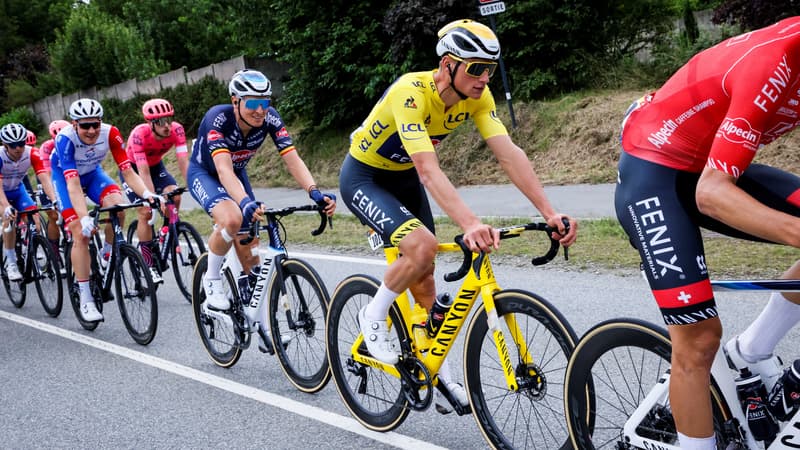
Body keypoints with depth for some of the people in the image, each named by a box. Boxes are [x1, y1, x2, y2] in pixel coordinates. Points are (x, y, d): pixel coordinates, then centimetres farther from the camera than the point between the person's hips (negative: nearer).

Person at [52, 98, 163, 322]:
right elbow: (73, 183, -41)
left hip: (93, 173, 3)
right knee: (81, 234, -16)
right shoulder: (65, 139, -34)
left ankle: (106, 257, -4)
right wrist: (84, 217, -53)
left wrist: (147, 193, -46)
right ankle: (86, 300, -7)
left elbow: (127, 171, -28)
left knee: (117, 207, -29)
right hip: (64, 177, -3)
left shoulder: (110, 133, -26)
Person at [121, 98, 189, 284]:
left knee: (175, 197, -23)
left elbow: (183, 162, -31)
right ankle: (148, 265, -8)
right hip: (132, 168, -3)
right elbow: (143, 172, -37)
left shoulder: (176, 130, -26)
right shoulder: (139, 134, -35)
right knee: (145, 211, -17)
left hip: (156, 165, 3)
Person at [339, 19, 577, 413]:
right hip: (363, 178, -6)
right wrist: (470, 224, -58)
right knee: (422, 246, -30)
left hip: (403, 178, 7)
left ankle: (439, 376, 19)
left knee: (423, 277, 7)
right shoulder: (410, 93, -34)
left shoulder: (476, 95, -15)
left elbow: (510, 154, -22)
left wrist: (549, 213, -33)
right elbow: (429, 169, -45)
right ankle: (373, 316, -4)